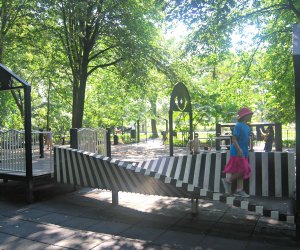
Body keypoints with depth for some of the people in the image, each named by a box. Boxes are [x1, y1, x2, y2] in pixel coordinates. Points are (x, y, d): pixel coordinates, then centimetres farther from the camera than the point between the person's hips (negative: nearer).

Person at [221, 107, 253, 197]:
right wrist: (239, 149, -26)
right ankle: (227, 180, 8)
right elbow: (234, 139, -19)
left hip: (244, 152, 9)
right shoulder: (238, 126, -14)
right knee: (243, 169, -10)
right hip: (237, 152, -9)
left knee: (241, 171, 9)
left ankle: (239, 190, 14)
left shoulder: (247, 127, 13)